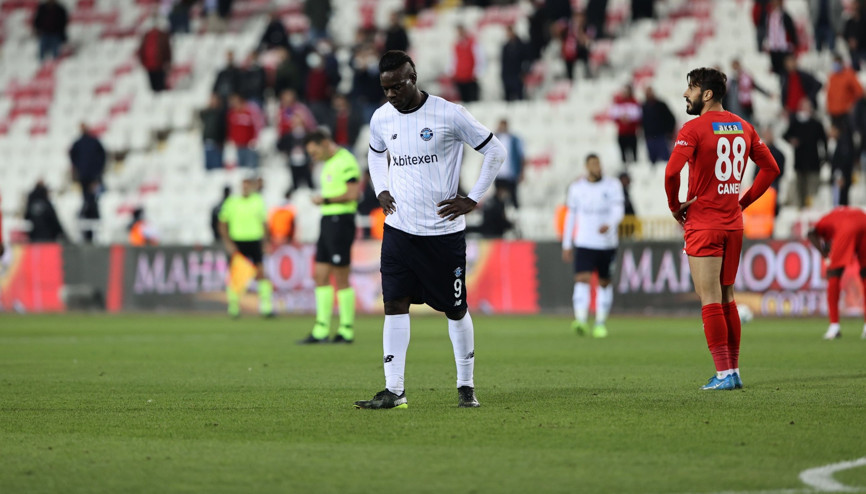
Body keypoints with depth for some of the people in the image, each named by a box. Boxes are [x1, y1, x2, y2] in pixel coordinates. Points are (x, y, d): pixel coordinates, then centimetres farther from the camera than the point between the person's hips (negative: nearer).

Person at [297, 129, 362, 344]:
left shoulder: (345, 162, -13)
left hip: (340, 220, -10)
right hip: (327, 220, 10)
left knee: (341, 278, -6)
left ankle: (347, 330, 0)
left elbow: (352, 194, -20)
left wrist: (325, 200, -12)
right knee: (321, 276, 6)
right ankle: (321, 331, 6)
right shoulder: (329, 163, 17)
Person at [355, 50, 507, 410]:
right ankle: (393, 390, -4)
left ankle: (466, 386, 16)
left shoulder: (449, 115, -10)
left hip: (443, 231, -3)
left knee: (455, 310, 4)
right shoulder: (381, 118, 4)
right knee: (394, 305, -5)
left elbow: (495, 151, -2)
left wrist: (472, 199, -5)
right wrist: (381, 191, 10)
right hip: (398, 229, 3)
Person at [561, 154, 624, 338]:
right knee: (582, 280, -17)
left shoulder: (613, 185, 0)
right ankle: (581, 321, -28)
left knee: (604, 283, 8)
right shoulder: (576, 187, 5)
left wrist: (609, 224, -33)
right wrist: (566, 245, 10)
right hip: (584, 242, 0)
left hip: (607, 243, 0)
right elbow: (571, 215, 11)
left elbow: (619, 210, -11)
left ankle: (601, 323, 21)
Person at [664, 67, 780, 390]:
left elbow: (672, 171, -24)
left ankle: (724, 373, -8)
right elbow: (770, 168, 13)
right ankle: (732, 370, 14)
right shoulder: (743, 127, 8)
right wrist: (744, 201, 14)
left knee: (710, 301, -5)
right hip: (733, 224, 7)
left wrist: (675, 206, -8)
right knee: (727, 299, 14)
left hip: (703, 225, -7)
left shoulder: (694, 129, -12)